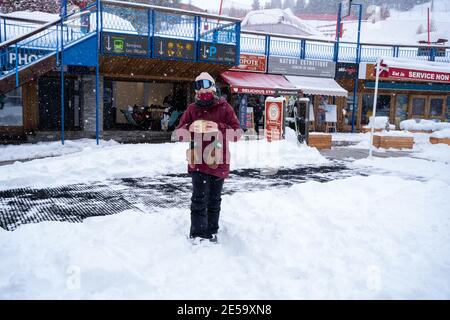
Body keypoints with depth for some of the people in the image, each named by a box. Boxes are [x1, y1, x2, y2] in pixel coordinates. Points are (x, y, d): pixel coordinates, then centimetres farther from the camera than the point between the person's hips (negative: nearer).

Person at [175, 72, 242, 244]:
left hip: (219, 161, 1)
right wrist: (193, 129, -18)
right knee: (199, 198, -6)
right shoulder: (192, 109, 5)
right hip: (198, 161, 0)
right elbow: (179, 132, 3)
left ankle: (211, 231, 27)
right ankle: (197, 233, 3)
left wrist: (219, 128, -22)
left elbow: (237, 132, -6)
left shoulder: (224, 107, 0)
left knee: (214, 199, 13)